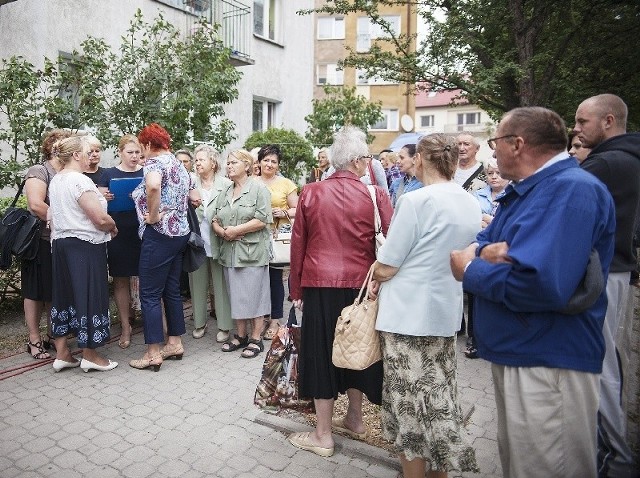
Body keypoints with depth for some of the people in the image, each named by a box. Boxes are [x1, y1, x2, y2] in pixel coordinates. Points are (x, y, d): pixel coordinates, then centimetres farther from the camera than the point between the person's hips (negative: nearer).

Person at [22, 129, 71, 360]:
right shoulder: (39, 172, -9)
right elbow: (35, 204, -23)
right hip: (41, 242, -6)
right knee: (36, 292, 5)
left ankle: (51, 336, 26)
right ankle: (34, 340, 15)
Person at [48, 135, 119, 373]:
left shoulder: (56, 180, 11)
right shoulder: (80, 180, -17)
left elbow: (58, 215, 17)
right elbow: (101, 219, -20)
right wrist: (113, 228, -2)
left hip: (61, 244, 9)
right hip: (85, 246, -9)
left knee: (64, 295, 13)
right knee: (89, 295, 0)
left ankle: (61, 354, 21)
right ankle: (90, 355, 10)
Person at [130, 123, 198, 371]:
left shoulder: (155, 162, -11)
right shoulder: (179, 164, 16)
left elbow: (153, 186, -33)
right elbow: (191, 194, 28)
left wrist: (153, 215, -22)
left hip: (159, 235, -9)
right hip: (180, 232, 9)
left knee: (150, 294, -2)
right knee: (172, 290, 15)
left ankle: (153, 354, 4)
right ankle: (175, 343, 22)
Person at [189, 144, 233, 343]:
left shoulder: (226, 184, -3)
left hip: (218, 241, -3)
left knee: (221, 284, 4)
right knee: (198, 283, 12)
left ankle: (224, 325, 14)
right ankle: (199, 322, 26)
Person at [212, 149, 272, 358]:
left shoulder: (258, 188, -4)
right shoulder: (224, 192, 17)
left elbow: (263, 219, -14)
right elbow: (215, 220, 15)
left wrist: (236, 230, -14)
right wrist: (222, 232, -7)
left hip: (252, 252, -6)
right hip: (230, 253, 6)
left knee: (254, 295, 0)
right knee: (236, 296, 12)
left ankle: (256, 338, 10)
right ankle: (241, 335, 24)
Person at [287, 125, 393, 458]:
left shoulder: (310, 193, -2)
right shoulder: (375, 195, -6)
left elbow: (298, 245, 1)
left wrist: (296, 290, 10)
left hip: (319, 285, 0)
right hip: (360, 285, 1)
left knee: (322, 353, 9)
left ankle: (323, 436, 19)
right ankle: (354, 419, 36)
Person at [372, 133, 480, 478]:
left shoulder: (416, 201, -18)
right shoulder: (472, 204, 5)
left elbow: (385, 268, -16)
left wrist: (376, 275, 5)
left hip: (409, 314, -7)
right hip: (447, 312, 8)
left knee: (410, 401, 7)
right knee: (439, 397, 19)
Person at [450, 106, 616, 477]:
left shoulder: (573, 190, -22)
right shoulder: (526, 190, 12)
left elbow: (540, 285, -35)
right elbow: (485, 241, 13)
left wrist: (469, 270, -19)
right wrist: (486, 250, -12)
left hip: (549, 366, -10)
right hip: (516, 355, 10)